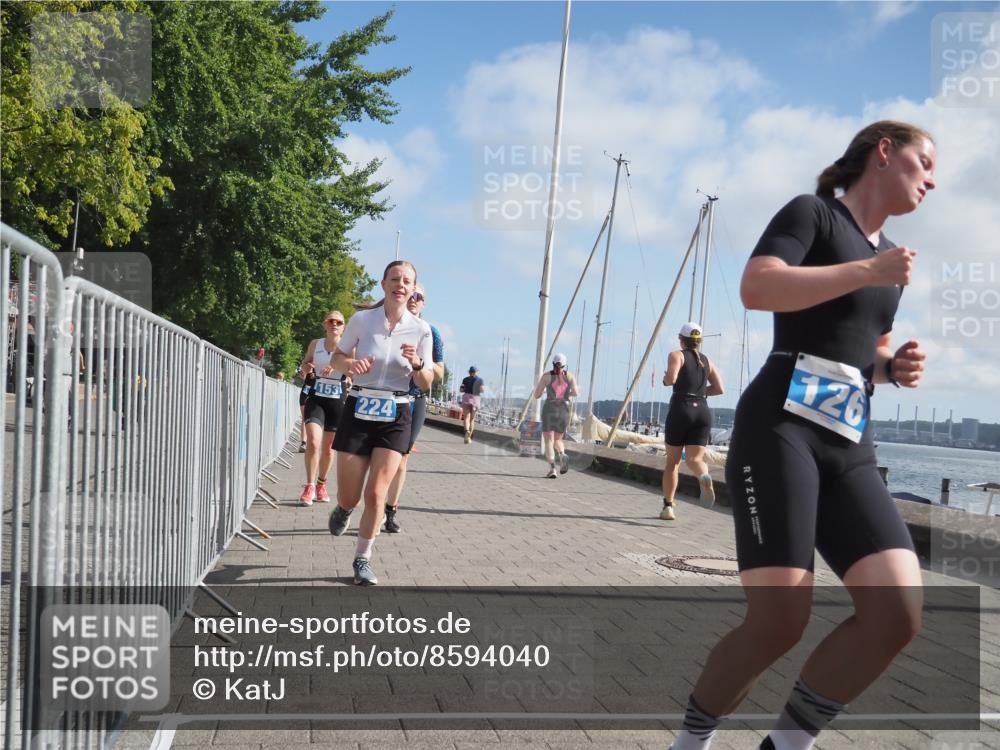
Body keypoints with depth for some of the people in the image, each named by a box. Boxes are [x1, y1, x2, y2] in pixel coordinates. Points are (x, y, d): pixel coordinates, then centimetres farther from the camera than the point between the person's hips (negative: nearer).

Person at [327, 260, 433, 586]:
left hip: (395, 416, 0)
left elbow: (426, 384, 1)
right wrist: (350, 364, -15)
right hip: (359, 411, 0)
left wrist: (416, 363, -20)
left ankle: (363, 559, 11)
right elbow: (337, 357, 8)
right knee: (348, 498, 3)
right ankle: (343, 509, 43)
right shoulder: (362, 319, -5)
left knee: (376, 493, -9)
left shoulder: (420, 329, -2)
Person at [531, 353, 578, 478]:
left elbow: (536, 395, 3)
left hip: (549, 409, -2)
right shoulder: (569, 375, 5)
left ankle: (552, 469, -21)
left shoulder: (546, 375, 1)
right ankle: (562, 456, -14)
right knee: (557, 440, 19)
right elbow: (575, 392, -4)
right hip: (564, 411, 2)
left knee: (548, 441, -2)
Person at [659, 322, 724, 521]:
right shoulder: (707, 360, 17)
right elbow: (719, 389, 11)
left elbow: (671, 379, -15)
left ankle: (668, 506, 9)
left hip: (681, 409, -3)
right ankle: (704, 476, -37)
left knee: (672, 461, 8)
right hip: (702, 411, 3)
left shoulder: (677, 355, 3)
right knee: (694, 458, -2)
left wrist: (665, 379, 8)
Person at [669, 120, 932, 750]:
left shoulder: (891, 256, 25)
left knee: (900, 611, -11)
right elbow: (757, 288, -16)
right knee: (780, 620, -16)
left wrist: (897, 367, 11)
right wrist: (865, 271, -13)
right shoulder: (811, 213, 2)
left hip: (850, 448, 8)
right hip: (780, 429, -7)